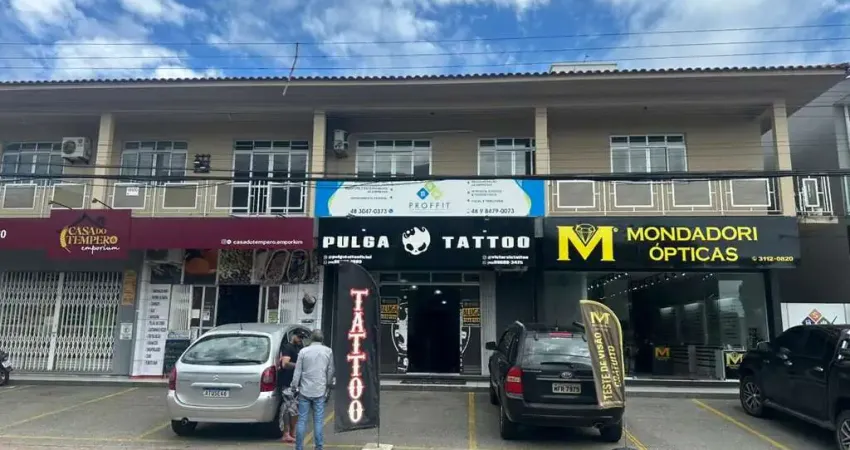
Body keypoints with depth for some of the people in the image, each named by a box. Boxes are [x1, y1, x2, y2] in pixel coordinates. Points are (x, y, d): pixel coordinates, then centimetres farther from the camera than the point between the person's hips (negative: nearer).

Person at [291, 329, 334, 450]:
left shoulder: (303, 351, -3)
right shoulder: (328, 351, 1)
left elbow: (297, 371, -3)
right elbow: (330, 371, 6)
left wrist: (294, 386, 6)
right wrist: (328, 386, 18)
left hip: (304, 391, 0)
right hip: (320, 391, 0)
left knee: (302, 420, 7)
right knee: (318, 421, 4)